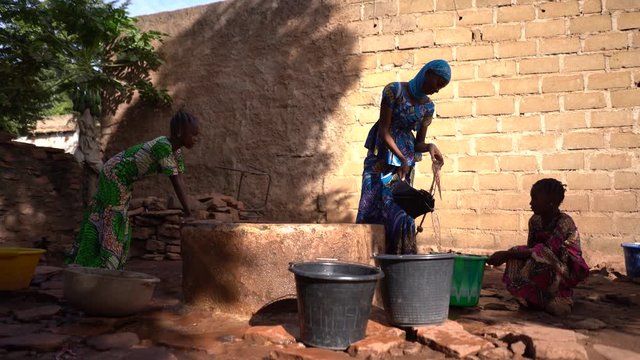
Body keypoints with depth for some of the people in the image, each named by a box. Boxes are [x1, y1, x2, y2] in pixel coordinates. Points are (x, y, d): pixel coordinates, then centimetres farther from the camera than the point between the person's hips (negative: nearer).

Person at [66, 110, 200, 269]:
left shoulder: (175, 149, -2)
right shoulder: (163, 146, -29)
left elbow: (179, 178, -2)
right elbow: (175, 181, -32)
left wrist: (185, 210, -6)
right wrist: (188, 213, -30)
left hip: (123, 178, 9)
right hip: (114, 174, -9)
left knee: (99, 218, 14)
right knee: (111, 221, -5)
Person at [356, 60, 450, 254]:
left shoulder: (428, 107, 7)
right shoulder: (394, 90, -8)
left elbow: (418, 143, 8)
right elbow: (384, 129, -13)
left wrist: (429, 147, -14)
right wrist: (402, 158, -22)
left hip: (406, 162, 4)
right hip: (381, 157, -4)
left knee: (400, 212, -3)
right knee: (372, 209, -5)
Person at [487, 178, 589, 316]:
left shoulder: (564, 222, -22)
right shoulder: (535, 221, 0)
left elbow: (548, 251, -31)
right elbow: (530, 249, 1)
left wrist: (507, 254, -34)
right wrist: (507, 255, -19)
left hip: (567, 271, -6)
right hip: (544, 268, 6)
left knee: (539, 256, -37)